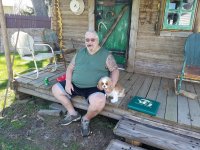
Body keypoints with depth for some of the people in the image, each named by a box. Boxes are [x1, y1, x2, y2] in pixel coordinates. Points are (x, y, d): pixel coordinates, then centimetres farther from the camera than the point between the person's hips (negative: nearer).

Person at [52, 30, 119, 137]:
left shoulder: (106, 55, -2)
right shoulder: (80, 52, 11)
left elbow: (115, 70, -1)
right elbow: (70, 68, 13)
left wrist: (112, 85, -16)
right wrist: (68, 82, -3)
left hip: (94, 88, -5)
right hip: (75, 85, 6)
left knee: (99, 102, -35)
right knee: (55, 89, 0)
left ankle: (86, 119, 0)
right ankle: (73, 113, 12)